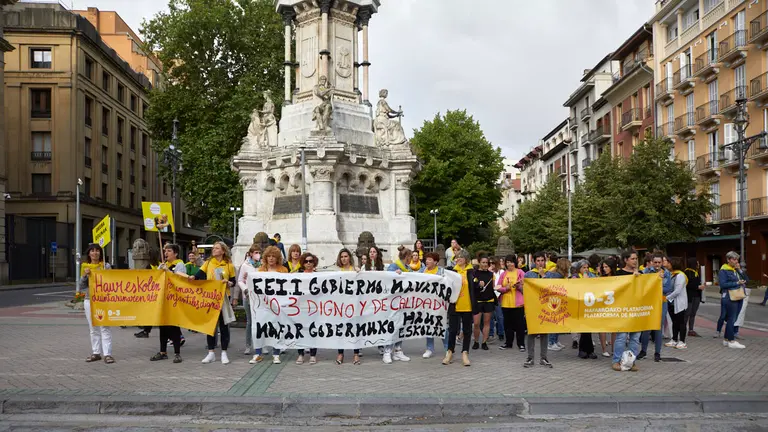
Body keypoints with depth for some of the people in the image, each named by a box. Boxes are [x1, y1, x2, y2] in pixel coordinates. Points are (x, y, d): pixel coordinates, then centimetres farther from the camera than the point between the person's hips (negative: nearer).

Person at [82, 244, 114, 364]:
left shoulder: (106, 266, 2)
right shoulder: (85, 266, 10)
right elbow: (81, 286, 8)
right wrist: (85, 275, -8)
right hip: (89, 300, 4)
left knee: (105, 327, -8)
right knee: (93, 328, 9)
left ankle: (107, 354, -7)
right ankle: (96, 353, 17)